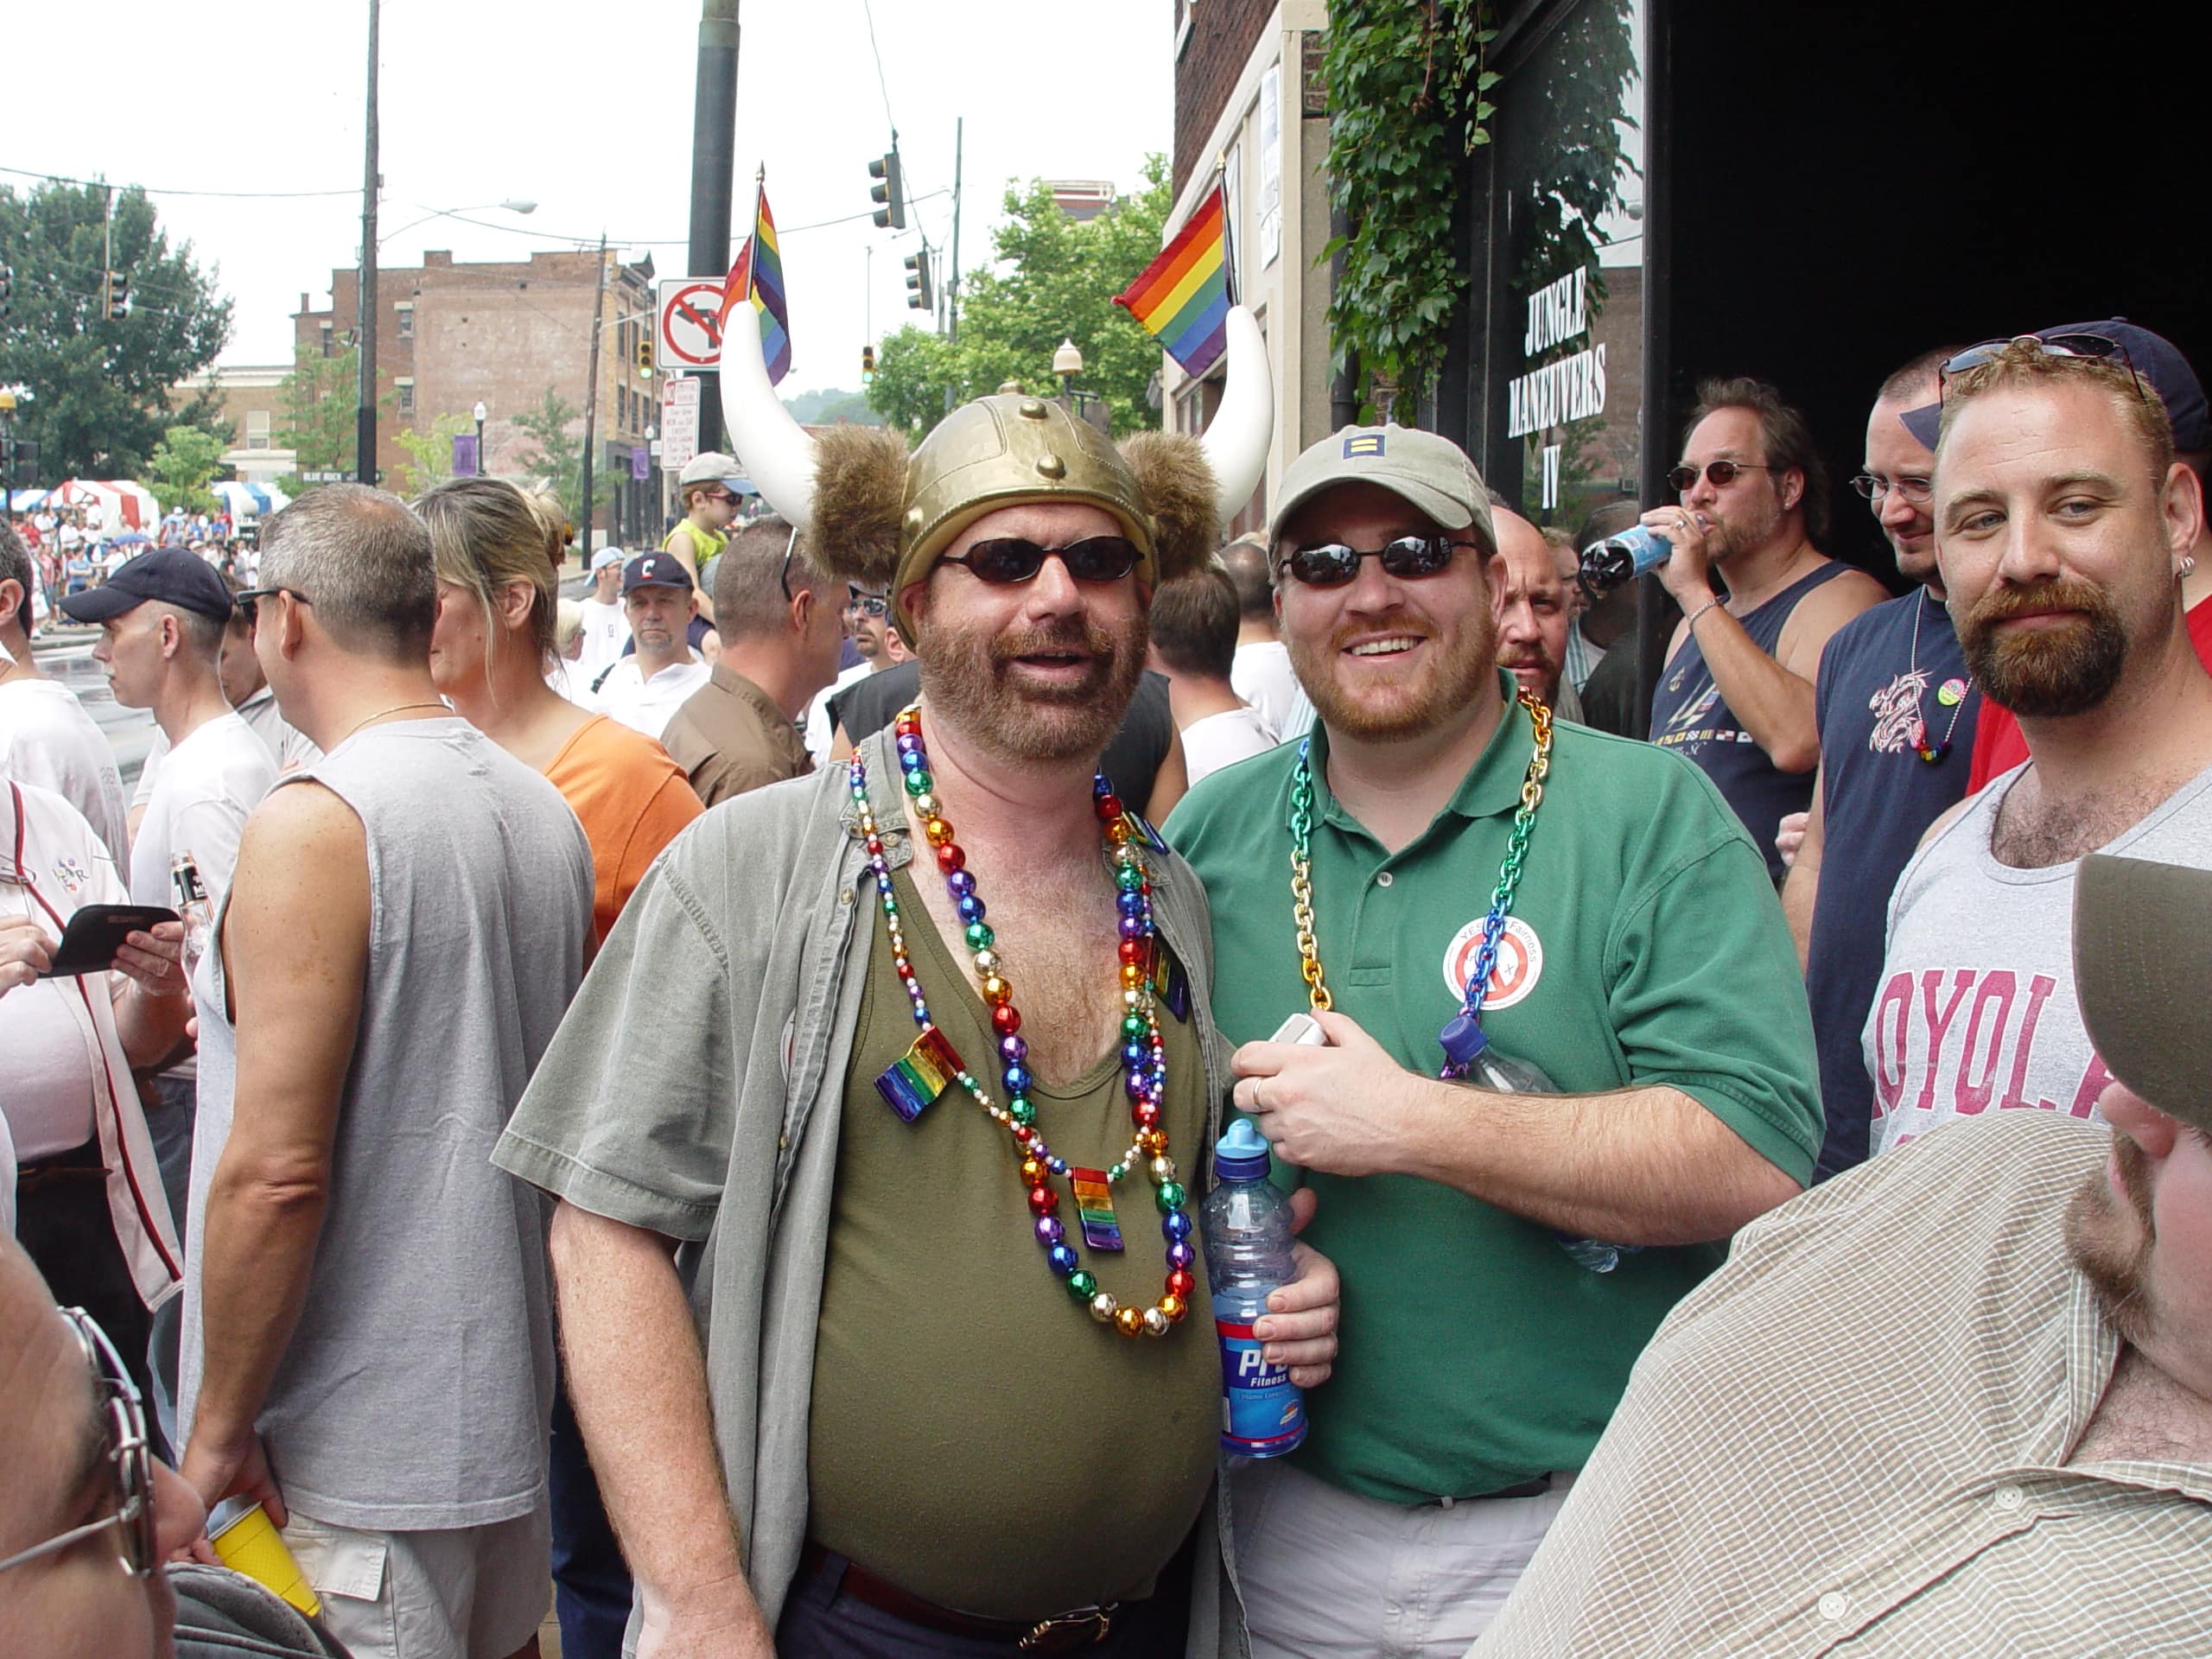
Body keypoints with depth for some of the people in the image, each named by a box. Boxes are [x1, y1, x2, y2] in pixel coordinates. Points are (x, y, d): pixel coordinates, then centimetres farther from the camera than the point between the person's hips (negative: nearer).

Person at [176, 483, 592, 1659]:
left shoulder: (313, 823, -19)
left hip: (364, 1445, -8)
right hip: (512, 1390, 8)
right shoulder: (545, 811, 4)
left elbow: (277, 1171, -23)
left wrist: (217, 1431, -13)